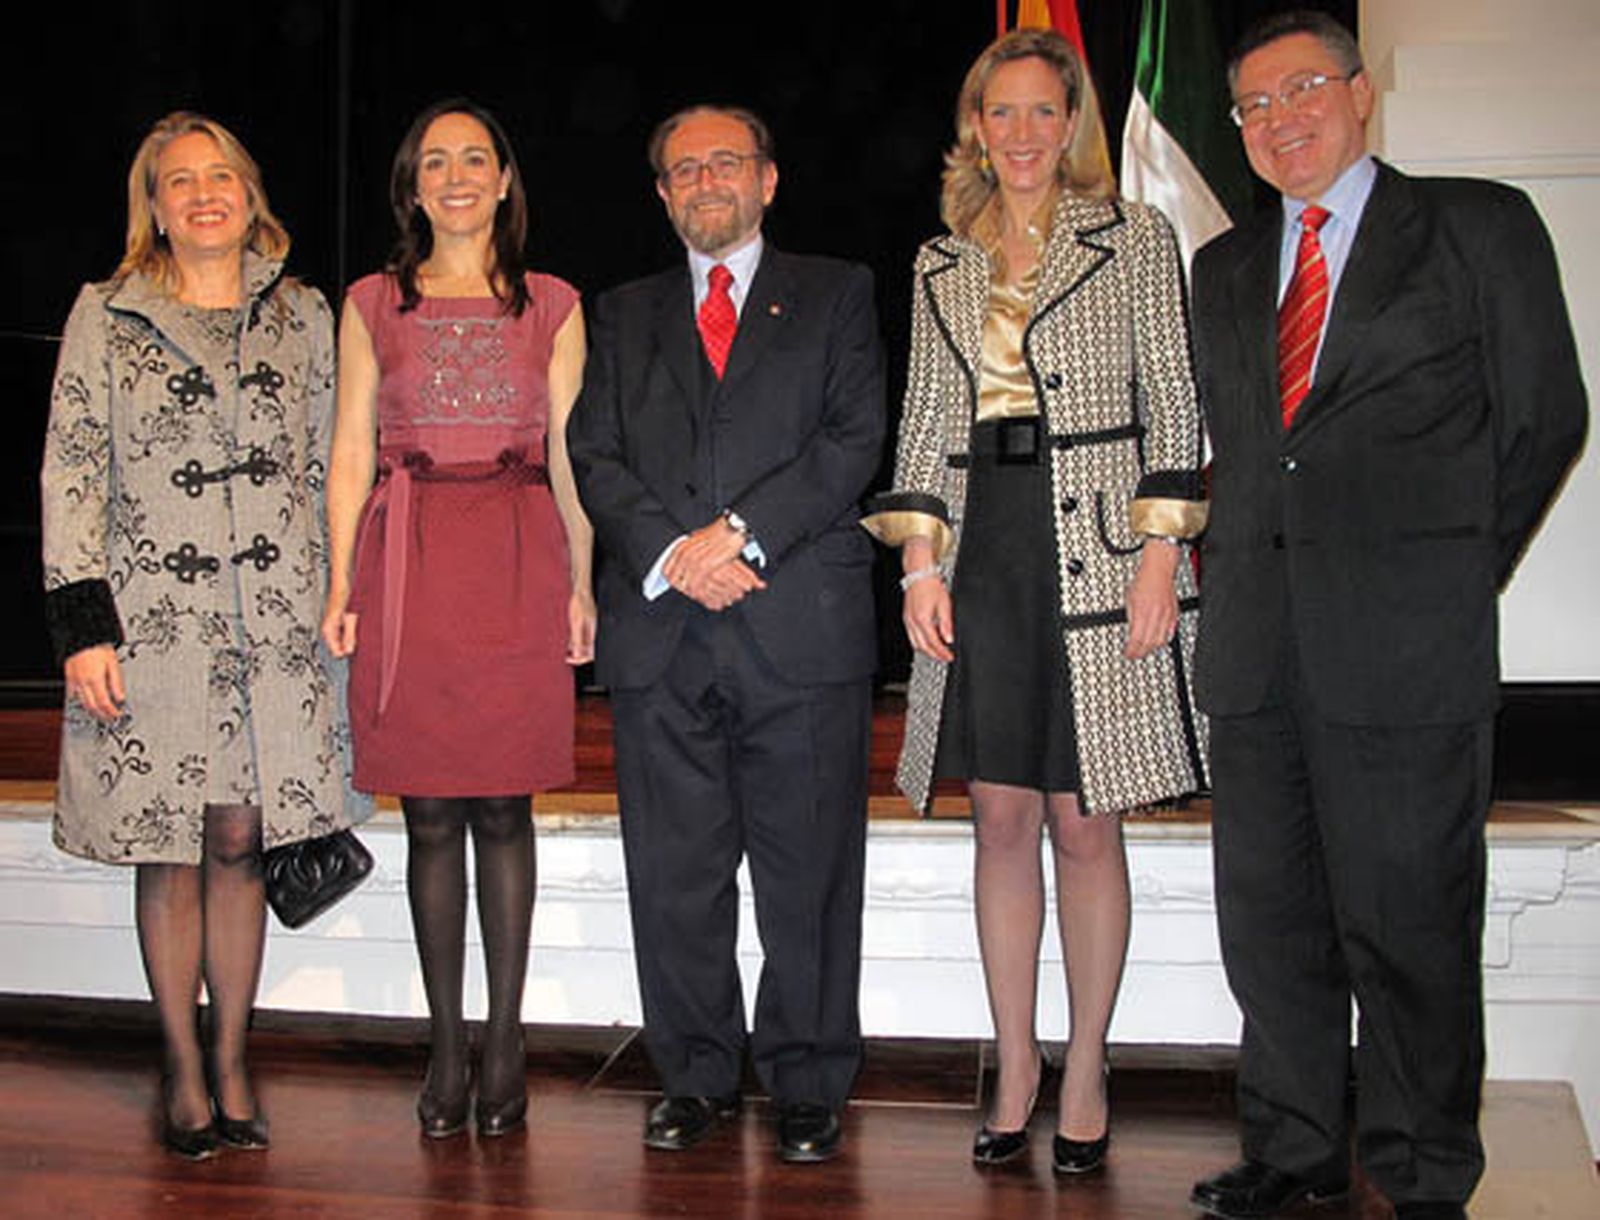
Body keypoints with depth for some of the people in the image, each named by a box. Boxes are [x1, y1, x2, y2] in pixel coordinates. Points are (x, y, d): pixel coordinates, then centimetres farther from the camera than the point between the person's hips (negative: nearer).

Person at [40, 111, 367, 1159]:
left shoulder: (301, 315, 10)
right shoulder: (105, 316, 4)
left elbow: (323, 470, 13)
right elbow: (71, 473, 1)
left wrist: (334, 608, 9)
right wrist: (82, 623, -7)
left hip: (271, 620, 1)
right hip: (151, 621, -1)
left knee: (240, 844, 5)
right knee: (170, 850, 5)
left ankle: (233, 1060, 18)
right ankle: (185, 1071, 18)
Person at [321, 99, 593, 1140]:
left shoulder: (551, 306, 10)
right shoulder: (373, 305, 11)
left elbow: (568, 454, 8)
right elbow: (352, 454, 8)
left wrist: (581, 582, 1)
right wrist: (341, 585, 1)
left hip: (518, 567, 0)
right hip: (408, 562, 1)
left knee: (503, 809, 1)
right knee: (432, 816, 3)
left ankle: (506, 1043, 12)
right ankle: (447, 1045, 13)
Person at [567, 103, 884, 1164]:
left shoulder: (836, 294, 12)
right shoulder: (625, 316, 19)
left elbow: (854, 439, -1)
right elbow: (595, 455, 8)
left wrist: (740, 530, -12)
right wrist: (671, 550, -9)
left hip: (801, 625, -2)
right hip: (660, 632, 3)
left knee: (809, 872, 2)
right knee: (674, 876, 6)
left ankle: (809, 1086, 16)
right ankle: (699, 1078, 21)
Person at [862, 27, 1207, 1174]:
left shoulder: (1135, 237, 5)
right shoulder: (941, 263, 15)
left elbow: (1174, 404, 1)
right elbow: (926, 422, 13)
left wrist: (1161, 552, -8)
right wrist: (920, 562, 3)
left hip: (1097, 551, -3)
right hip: (980, 554, 3)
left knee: (1085, 821, 1)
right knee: (1003, 819, 6)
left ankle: (1086, 1075, 15)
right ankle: (1016, 1066, 17)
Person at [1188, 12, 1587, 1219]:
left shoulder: (1480, 225, 5)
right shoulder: (1226, 268, 18)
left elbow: (1542, 417, 4)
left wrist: (1454, 574, 3)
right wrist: (1243, 574, 8)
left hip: (1404, 634, -5)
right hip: (1257, 639, 5)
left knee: (1408, 916, 0)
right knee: (1268, 908, 10)